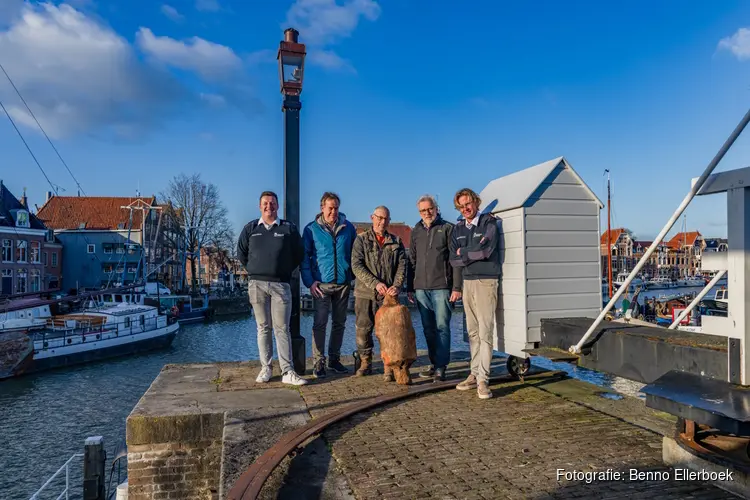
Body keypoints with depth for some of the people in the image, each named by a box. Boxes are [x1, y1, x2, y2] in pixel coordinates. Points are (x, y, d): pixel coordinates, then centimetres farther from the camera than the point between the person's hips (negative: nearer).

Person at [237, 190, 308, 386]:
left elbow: (298, 254, 9)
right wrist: (254, 270, 10)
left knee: (282, 328, -2)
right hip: (257, 284, 2)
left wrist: (285, 270, 6)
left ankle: (287, 372, 0)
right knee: (263, 328, 7)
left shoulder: (289, 228, 4)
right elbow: (241, 253, 15)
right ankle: (266, 368, 15)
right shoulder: (250, 228, 9)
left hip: (281, 284, -1)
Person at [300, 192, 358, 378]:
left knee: (339, 323, 11)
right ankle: (319, 362, 6)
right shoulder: (311, 229, 0)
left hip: (344, 283, 3)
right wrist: (309, 281, -7)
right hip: (322, 284, -3)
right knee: (320, 324, -4)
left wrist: (354, 275, 4)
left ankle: (334, 359, 24)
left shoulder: (348, 228, 5)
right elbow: (304, 256, 1)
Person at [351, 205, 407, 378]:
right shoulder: (361, 239, 5)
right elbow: (357, 266, -7)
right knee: (363, 330, 4)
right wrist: (376, 283, -16)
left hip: (388, 295, 1)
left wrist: (396, 286, -14)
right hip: (365, 294, -1)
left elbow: (402, 266, 4)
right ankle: (366, 364, 21)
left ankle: (389, 366, 8)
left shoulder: (396, 242, 12)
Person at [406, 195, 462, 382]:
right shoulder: (416, 232, 14)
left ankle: (441, 367, 1)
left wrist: (456, 287, -11)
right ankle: (434, 363, 20)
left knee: (442, 327, -3)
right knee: (428, 329, 10)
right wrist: (409, 287, 13)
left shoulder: (447, 228, 0)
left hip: (442, 287, -5)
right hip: (421, 288, 5)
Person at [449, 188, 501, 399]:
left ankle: (482, 379, -8)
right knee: (473, 332, 9)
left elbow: (486, 250, -18)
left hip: (486, 281, -6)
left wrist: (463, 252, -4)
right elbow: (453, 260, 6)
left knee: (485, 332, -9)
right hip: (467, 282, 6)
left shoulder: (489, 223, -3)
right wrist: (474, 254, -8)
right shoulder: (458, 229, 13)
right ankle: (474, 374, 16)